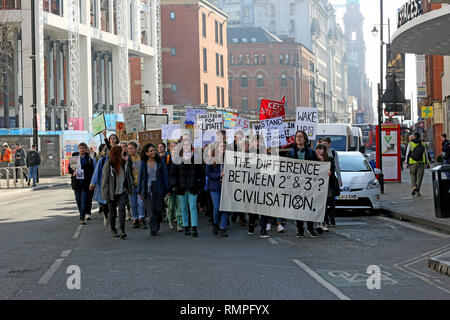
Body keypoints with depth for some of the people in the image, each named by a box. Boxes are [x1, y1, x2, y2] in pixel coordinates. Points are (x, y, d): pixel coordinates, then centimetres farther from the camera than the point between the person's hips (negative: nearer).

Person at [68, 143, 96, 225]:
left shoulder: (89, 159, 1)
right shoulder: (74, 157, 5)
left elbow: (92, 171, 2)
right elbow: (69, 168, 10)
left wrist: (91, 183, -8)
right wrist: (73, 172, -13)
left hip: (85, 183, -2)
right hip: (76, 182, 2)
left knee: (84, 201, -8)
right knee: (78, 200, 9)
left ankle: (82, 218, -7)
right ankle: (83, 214, 29)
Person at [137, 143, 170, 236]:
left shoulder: (160, 162, 4)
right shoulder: (143, 163, 4)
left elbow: (165, 176, 4)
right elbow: (141, 177, 7)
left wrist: (167, 189, -1)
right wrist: (140, 191, 6)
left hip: (159, 188, 1)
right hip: (148, 189, -1)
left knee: (159, 209, 2)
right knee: (151, 211, -3)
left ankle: (156, 227, 23)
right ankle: (153, 229, 3)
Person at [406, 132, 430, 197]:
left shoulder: (410, 144, 1)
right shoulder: (423, 144, 5)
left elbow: (407, 154, 0)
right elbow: (426, 154, 9)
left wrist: (407, 163, 5)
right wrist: (427, 163, 15)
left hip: (412, 163, 0)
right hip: (421, 162, 0)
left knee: (413, 175, 17)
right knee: (419, 177, 4)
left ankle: (413, 186, -6)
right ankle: (417, 191, -1)